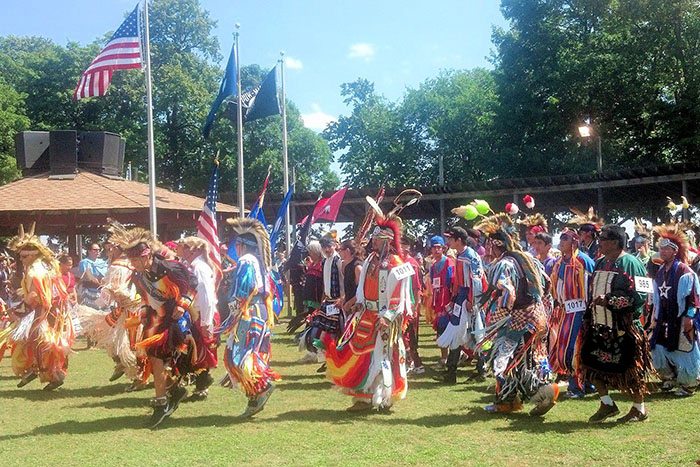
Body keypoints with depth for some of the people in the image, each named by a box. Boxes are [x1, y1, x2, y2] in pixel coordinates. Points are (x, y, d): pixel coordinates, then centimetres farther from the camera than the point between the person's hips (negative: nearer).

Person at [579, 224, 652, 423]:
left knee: (630, 369, 2)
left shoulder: (629, 263, -11)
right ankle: (607, 404, 20)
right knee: (591, 363, 5)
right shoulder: (600, 263, 13)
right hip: (599, 324, 8)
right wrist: (588, 315, 17)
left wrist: (610, 301, -25)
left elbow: (639, 296, -19)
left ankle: (639, 409, 19)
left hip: (623, 326, -8)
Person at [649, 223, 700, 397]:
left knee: (683, 352, -2)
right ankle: (670, 378, 28)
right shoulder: (660, 272, 12)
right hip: (664, 319, 7)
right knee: (658, 349, 8)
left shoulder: (684, 271, -10)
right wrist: (654, 317, 18)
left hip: (681, 319, -7)